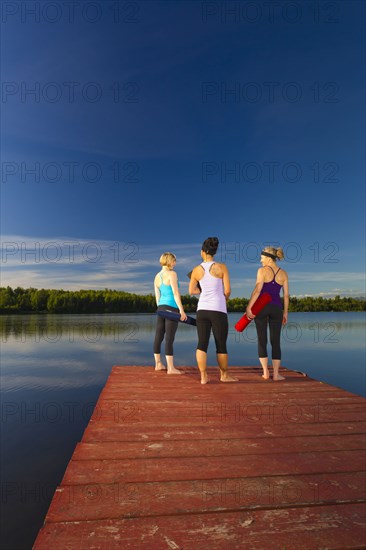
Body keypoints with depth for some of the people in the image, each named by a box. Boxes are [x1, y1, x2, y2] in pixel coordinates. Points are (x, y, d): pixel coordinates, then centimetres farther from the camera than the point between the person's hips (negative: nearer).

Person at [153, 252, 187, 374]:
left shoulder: (157, 276, 12)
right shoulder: (172, 274, -11)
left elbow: (157, 297, 14)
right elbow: (176, 293, -16)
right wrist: (182, 310, -15)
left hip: (161, 308, 8)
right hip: (172, 309, -8)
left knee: (159, 337, 11)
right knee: (169, 338, -6)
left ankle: (158, 364, 21)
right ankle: (171, 368, -1)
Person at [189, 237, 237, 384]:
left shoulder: (196, 270, 3)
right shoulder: (222, 267, -4)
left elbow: (191, 291, 13)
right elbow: (227, 291, -4)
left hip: (202, 310, 2)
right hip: (218, 310, -2)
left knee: (202, 344, 5)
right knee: (221, 345, 10)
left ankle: (203, 376, 5)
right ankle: (224, 375, 24)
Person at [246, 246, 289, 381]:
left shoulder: (262, 270, -6)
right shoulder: (283, 273, 7)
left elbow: (257, 290, -15)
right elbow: (286, 295, 6)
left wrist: (249, 307, -14)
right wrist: (285, 313, 13)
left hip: (261, 307, -2)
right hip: (276, 308, 3)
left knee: (262, 340, 6)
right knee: (275, 341, 7)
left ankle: (266, 372, 4)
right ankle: (276, 374, 5)